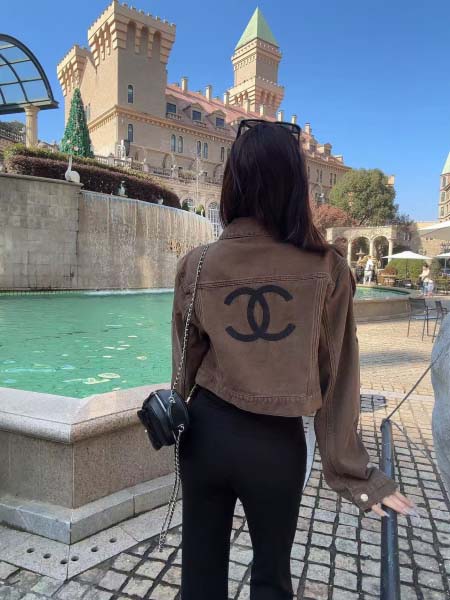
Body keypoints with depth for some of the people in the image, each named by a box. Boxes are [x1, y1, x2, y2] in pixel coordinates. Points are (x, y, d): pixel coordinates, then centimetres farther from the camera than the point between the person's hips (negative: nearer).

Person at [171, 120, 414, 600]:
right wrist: (350, 471, 3)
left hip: (207, 433, 1)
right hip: (278, 442, 0)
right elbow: (336, 379, -9)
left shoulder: (196, 264, -11)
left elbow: (185, 361, 0)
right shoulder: (328, 269, -14)